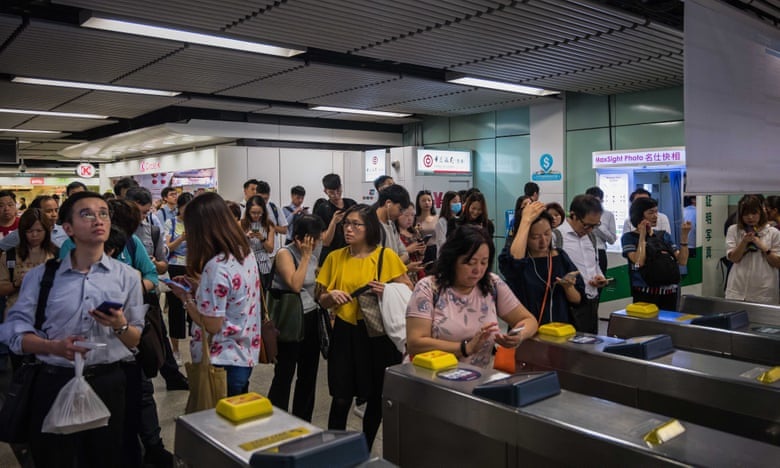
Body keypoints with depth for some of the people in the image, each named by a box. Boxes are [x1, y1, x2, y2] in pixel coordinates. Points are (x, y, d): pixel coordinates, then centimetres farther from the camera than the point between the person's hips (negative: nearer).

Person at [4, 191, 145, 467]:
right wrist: (55, 347, -19)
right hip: (55, 384, 0)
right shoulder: (40, 276, 1)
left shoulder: (127, 276, 2)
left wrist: (120, 327, -17)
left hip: (107, 383, 1)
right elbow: (18, 334, -1)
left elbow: (138, 341, 4)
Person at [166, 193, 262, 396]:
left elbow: (212, 325, -20)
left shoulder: (216, 267, -25)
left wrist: (185, 297, -8)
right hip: (244, 355, 8)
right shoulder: (246, 253, 1)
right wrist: (197, 285, 8)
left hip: (223, 362, -8)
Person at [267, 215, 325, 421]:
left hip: (311, 319, 7)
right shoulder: (284, 254, -11)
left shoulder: (313, 257, 9)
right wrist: (305, 256, -18)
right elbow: (295, 285, -24)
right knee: (284, 375, -1)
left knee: (309, 375, 12)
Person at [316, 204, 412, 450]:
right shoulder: (335, 257, 2)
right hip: (345, 333, 1)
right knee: (341, 399, 0)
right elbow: (321, 299, 8)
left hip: (379, 333, -1)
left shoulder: (386, 256, -6)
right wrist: (333, 296, -14)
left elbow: (409, 291, 1)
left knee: (376, 397, 11)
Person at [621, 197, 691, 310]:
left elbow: (682, 261, 5)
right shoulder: (629, 237, -1)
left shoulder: (664, 235, 12)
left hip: (669, 293, 4)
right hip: (646, 294, -4)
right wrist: (642, 236, -10)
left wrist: (684, 236, -2)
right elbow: (639, 262, -17)